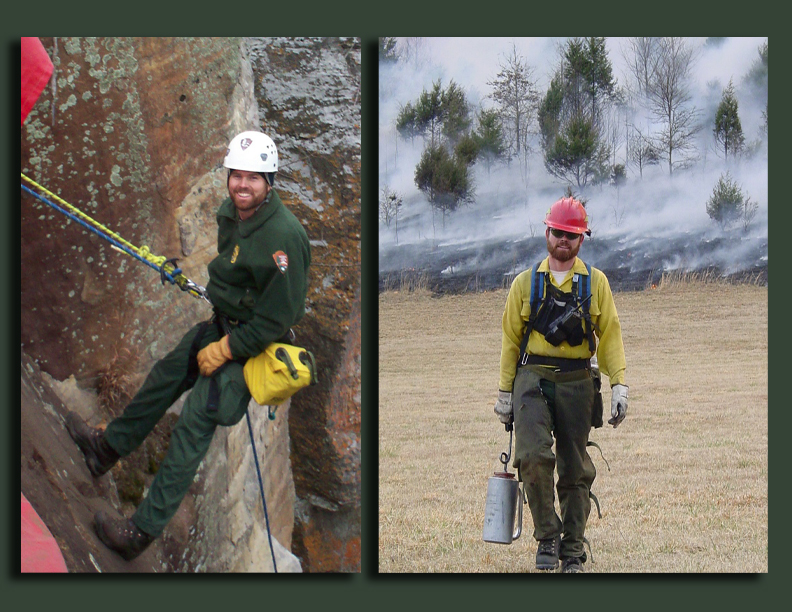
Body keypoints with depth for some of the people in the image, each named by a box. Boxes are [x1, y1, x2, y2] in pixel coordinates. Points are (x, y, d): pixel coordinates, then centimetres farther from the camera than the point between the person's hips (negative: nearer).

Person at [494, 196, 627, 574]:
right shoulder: (526, 283, 8)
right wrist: (505, 393, 8)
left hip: (577, 383, 1)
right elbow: (511, 339, 11)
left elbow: (610, 336, 6)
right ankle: (547, 537, -5)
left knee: (575, 470, 4)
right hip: (533, 378, -1)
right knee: (534, 457, -20)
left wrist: (619, 385, -4)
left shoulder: (595, 283, 8)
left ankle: (572, 551, 12)